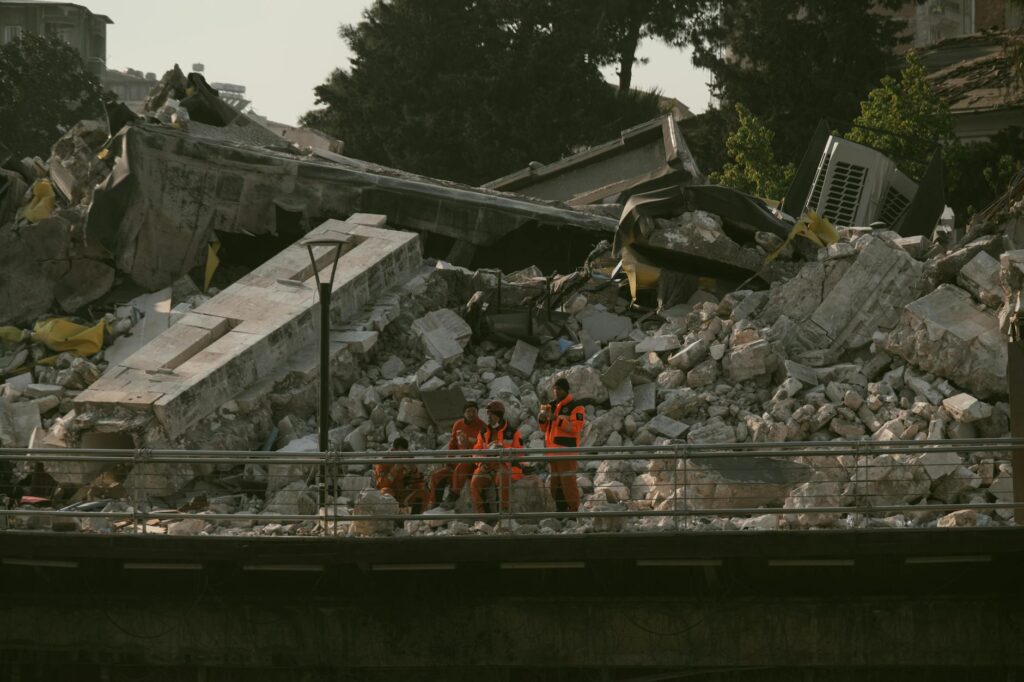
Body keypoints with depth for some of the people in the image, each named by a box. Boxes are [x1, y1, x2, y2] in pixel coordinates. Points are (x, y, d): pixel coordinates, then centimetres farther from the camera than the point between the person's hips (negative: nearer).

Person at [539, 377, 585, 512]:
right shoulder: (551, 406, 18)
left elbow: (575, 427, -15)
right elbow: (546, 429, 24)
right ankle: (560, 509, 12)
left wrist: (557, 419, -19)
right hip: (552, 450, 7)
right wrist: (542, 419, 2)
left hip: (567, 449, -7)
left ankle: (573, 509, -10)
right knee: (555, 481, 7)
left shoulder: (575, 407, -3)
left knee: (568, 481, -12)